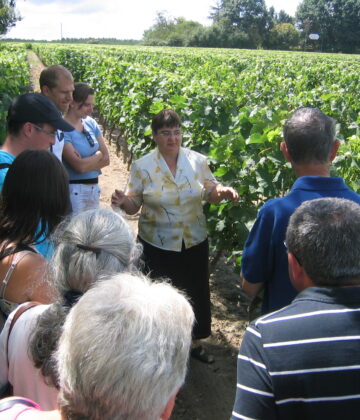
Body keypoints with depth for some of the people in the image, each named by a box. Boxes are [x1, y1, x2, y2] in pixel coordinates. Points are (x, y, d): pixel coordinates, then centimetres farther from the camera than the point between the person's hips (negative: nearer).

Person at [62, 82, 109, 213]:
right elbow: (79, 166, -18)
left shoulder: (90, 123, 8)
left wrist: (87, 162, -11)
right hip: (74, 190, -7)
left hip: (94, 188, 7)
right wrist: (98, 155, -1)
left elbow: (106, 159, 7)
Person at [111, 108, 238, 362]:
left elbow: (210, 191, 6)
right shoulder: (143, 166, -8)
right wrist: (124, 202, -27)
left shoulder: (197, 161, -3)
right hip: (158, 245, -2)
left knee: (195, 293, 16)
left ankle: (194, 341, 39)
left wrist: (222, 192, -16)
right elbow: (134, 205, -5)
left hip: (194, 242, 3)